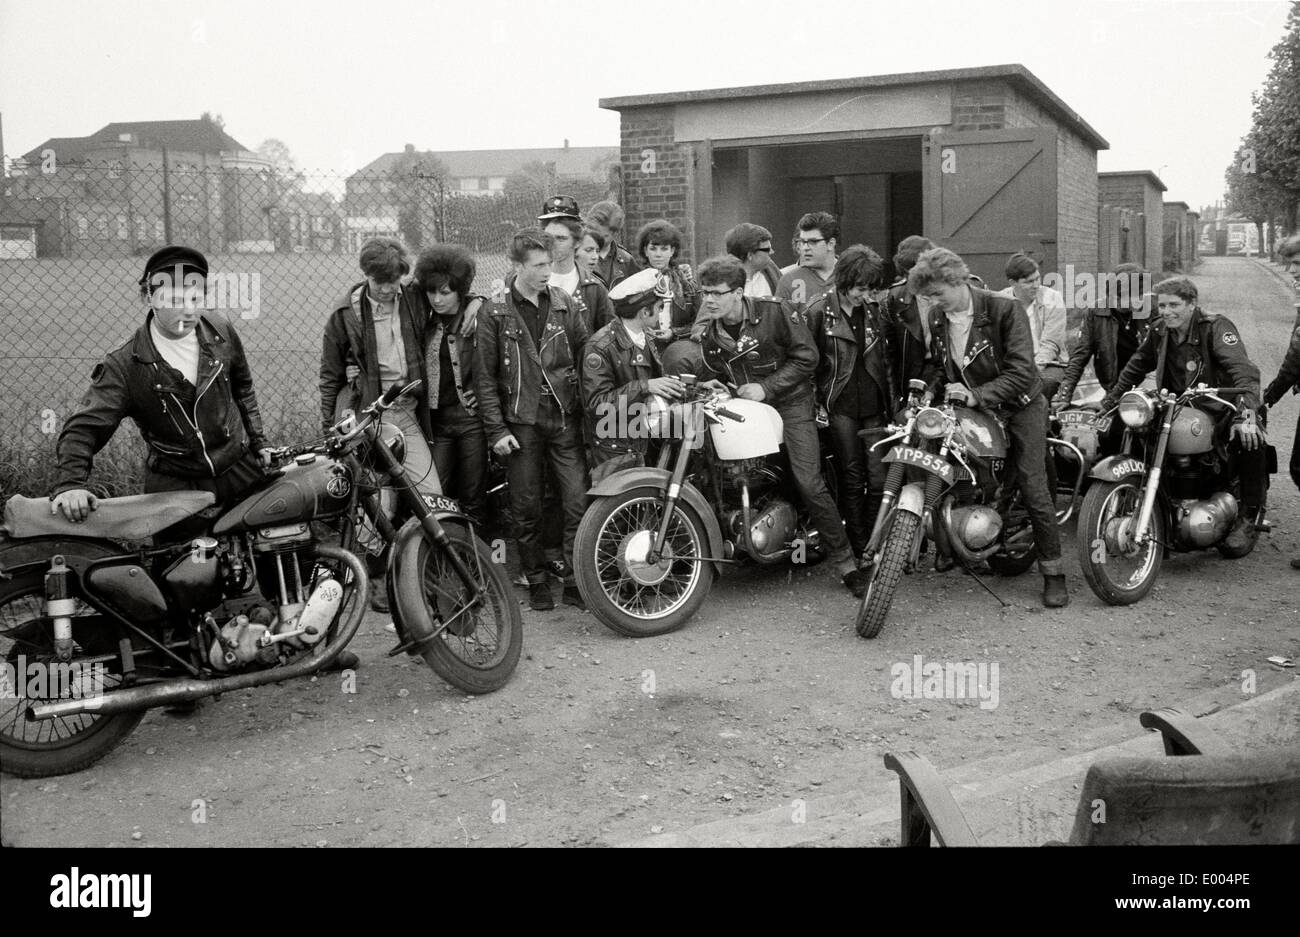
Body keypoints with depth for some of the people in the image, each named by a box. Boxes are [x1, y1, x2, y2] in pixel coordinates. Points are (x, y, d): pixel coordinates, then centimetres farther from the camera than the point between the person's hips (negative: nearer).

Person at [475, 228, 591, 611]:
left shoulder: (564, 304, 6)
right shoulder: (495, 314, -1)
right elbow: (485, 377, -1)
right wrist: (496, 430, -6)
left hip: (564, 418, 2)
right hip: (521, 423, -2)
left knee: (579, 502, -2)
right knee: (527, 509, 6)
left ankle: (576, 581, 8)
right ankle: (537, 582, 19)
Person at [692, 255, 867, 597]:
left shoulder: (775, 312, -12)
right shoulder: (708, 334, 4)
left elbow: (806, 357, -11)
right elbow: (711, 374, 17)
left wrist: (766, 387, -17)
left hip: (789, 403, -5)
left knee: (809, 483, -16)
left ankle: (845, 562, -7)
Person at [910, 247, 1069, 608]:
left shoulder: (1005, 310, -21)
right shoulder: (937, 317, -2)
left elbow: (1021, 371, -27)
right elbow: (937, 362, 14)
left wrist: (977, 395, -36)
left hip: (1019, 405, -5)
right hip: (970, 409, 5)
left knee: (1033, 487, -9)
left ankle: (1054, 572, -2)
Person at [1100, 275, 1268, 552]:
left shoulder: (1216, 327, -15)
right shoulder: (1159, 333, 5)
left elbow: (1243, 369, -30)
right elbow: (1136, 368, 23)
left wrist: (1246, 412, -46)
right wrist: (1110, 400, 22)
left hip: (1221, 408, -6)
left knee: (1250, 437, -35)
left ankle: (1249, 516, -19)